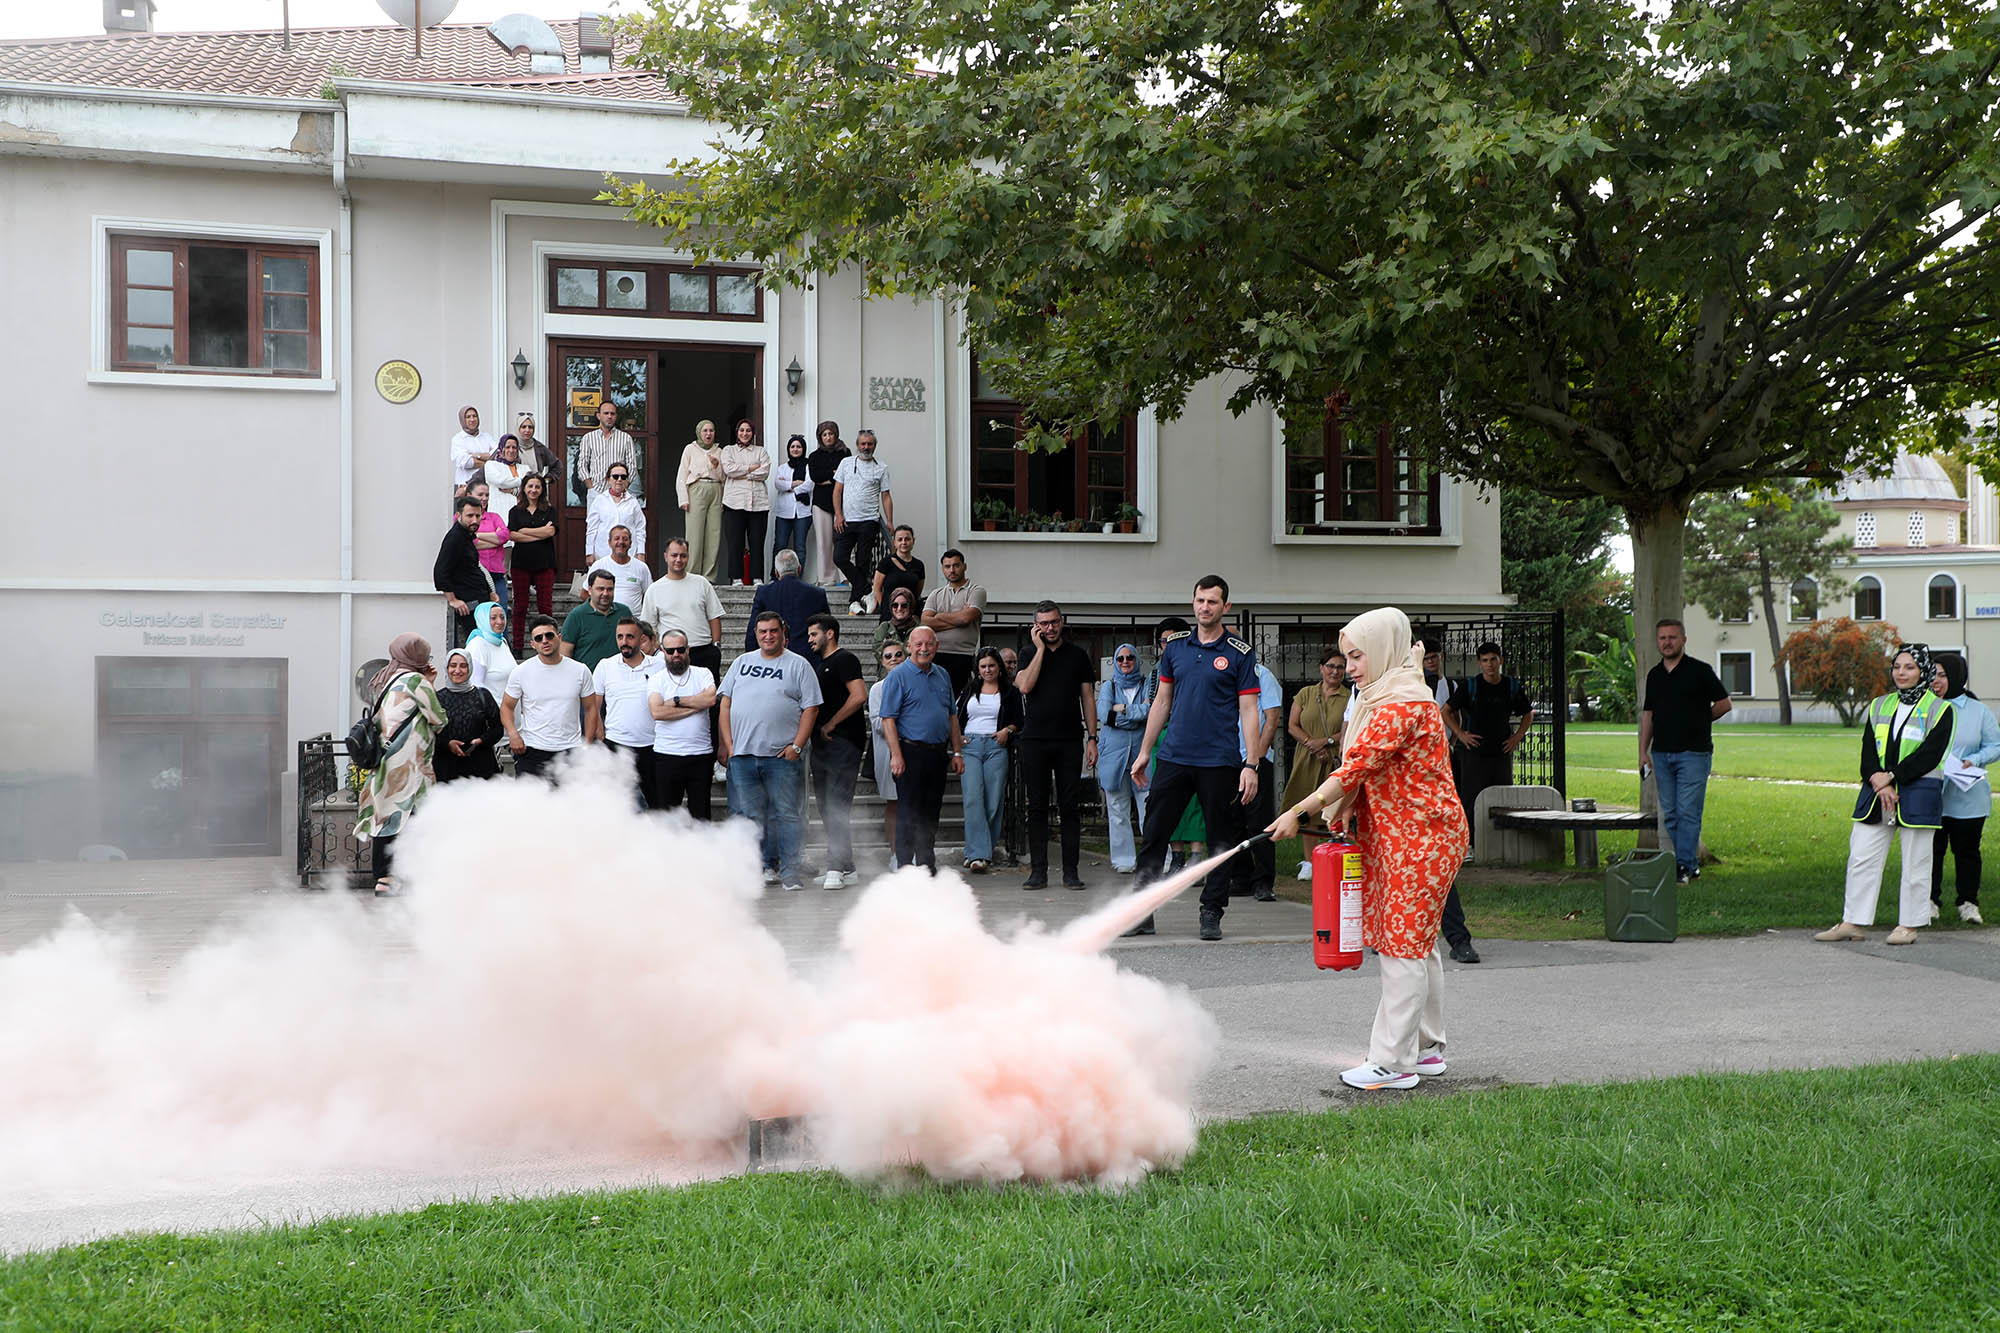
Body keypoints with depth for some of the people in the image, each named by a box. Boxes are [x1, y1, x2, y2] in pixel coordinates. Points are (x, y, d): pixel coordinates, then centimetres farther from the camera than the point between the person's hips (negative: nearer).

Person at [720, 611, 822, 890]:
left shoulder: (798, 665, 4)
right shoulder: (742, 662, 15)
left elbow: (811, 708, 0)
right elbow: (726, 703, 14)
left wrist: (796, 746, -9)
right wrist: (727, 743, 4)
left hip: (781, 755, -4)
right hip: (742, 754, 4)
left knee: (785, 813, -5)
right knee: (751, 814, 6)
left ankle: (791, 871, -2)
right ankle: (767, 867, 15)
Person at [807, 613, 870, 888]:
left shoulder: (844, 659, -6)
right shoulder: (818, 664, 22)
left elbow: (859, 696, -18)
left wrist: (830, 725, -13)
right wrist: (817, 729, 10)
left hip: (843, 741, -10)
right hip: (821, 743, 10)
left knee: (837, 805, -14)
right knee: (826, 807, 8)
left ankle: (837, 868, -16)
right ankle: (846, 868, 12)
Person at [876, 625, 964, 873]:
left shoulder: (942, 675, 15)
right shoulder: (898, 676, -5)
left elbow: (952, 715, 19)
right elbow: (888, 718, -11)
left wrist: (957, 752, 13)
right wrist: (896, 755, -19)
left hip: (938, 754, 6)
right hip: (911, 752, -6)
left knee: (931, 811, 10)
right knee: (909, 813, -4)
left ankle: (927, 864, 18)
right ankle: (905, 866, 0)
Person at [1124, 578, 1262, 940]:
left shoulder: (1239, 653, -1)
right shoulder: (1175, 648, 10)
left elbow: (1249, 711, -3)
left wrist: (1250, 765, -11)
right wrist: (1144, 752, 13)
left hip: (1220, 761, -3)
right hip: (1174, 758, 3)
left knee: (1221, 839, 4)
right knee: (1153, 836, 2)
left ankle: (1212, 914, 14)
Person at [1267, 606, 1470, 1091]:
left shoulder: (1402, 706, -18)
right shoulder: (1387, 697, 16)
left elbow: (1357, 766, -23)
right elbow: (1370, 771, 17)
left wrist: (1300, 812, -21)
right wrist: (1345, 810, 0)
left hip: (1420, 837, -10)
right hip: (1398, 835, 10)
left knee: (1402, 945, -8)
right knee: (1416, 944, 14)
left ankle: (1393, 1061, -5)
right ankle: (1425, 1049, 21)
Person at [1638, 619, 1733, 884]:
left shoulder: (1700, 671, -3)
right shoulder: (1654, 675, 13)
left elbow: (1724, 704, 1)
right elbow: (1648, 714, 15)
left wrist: (1699, 721, 4)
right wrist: (1643, 751, 9)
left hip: (1693, 752, -6)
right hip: (1662, 753, 6)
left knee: (1688, 811, -9)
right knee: (1670, 813, 7)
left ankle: (1684, 866, -7)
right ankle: (1691, 864, 16)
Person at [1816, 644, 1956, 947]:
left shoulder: (1940, 709, 0)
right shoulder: (1880, 706, 14)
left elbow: (1930, 754, -10)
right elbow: (1868, 750, 6)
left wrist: (1891, 777, -15)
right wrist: (1879, 782, -12)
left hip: (1918, 794, -4)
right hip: (1876, 792, 4)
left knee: (1915, 861, 1)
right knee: (1861, 856, 1)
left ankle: (1909, 925, 11)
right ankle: (1853, 922, 6)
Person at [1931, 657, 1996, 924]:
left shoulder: (1979, 711, 3)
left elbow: (1995, 746, 5)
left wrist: (1973, 761, -12)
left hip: (1967, 796, 0)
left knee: (1967, 849, 5)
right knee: (1931, 848, 1)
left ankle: (1968, 903, 16)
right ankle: (1931, 900, 12)